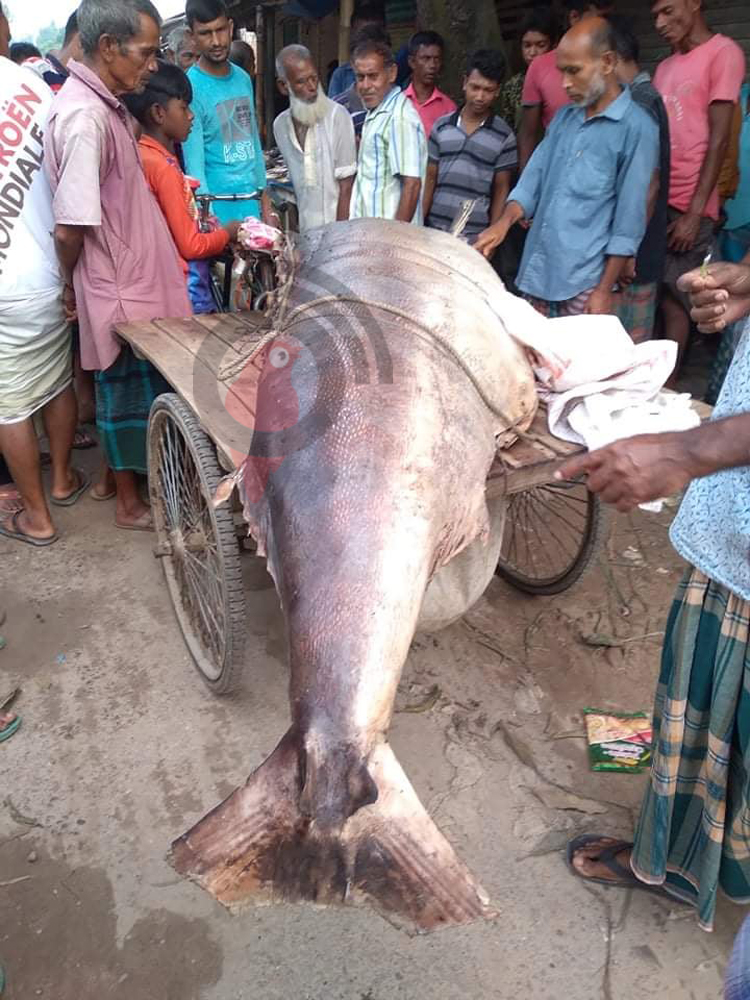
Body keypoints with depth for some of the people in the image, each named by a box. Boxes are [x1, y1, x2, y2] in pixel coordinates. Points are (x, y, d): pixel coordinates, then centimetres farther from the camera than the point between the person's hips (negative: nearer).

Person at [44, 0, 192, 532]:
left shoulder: (105, 105, 8)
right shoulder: (86, 117, -23)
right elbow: (70, 229, -24)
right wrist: (72, 285, -8)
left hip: (134, 277, 9)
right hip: (120, 288, -9)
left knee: (131, 388, 20)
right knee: (129, 393, 6)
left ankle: (120, 472, 39)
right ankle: (131, 503, 24)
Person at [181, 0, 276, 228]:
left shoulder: (243, 79, 9)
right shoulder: (190, 88, -10)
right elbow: (194, 165, -15)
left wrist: (266, 202, 13)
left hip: (252, 202, 6)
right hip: (219, 208, -6)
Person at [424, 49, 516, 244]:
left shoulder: (504, 136, 0)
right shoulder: (441, 126, 6)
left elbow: (501, 190, 2)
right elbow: (430, 179, 8)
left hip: (475, 236, -2)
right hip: (435, 229, 2)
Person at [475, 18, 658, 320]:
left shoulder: (636, 127, -7)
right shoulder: (563, 117, 15)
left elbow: (629, 219, -9)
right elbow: (534, 177, 15)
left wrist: (605, 290, -11)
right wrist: (504, 222, -5)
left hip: (584, 283, -6)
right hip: (537, 274, 6)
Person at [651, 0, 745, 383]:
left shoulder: (724, 52, -2)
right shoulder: (665, 67, 20)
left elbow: (718, 140, -9)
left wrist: (694, 212, -16)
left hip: (686, 206, -6)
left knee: (672, 297, -5)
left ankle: (667, 383, 4)